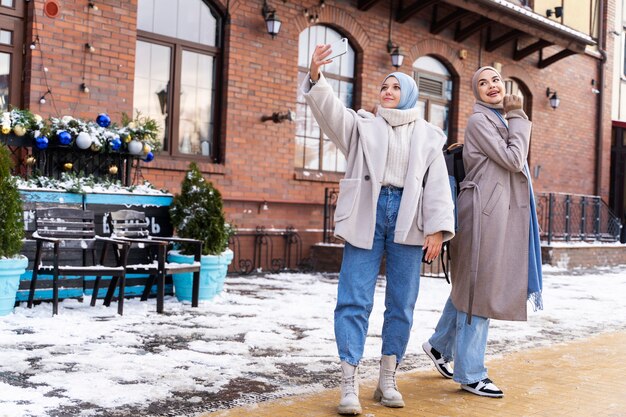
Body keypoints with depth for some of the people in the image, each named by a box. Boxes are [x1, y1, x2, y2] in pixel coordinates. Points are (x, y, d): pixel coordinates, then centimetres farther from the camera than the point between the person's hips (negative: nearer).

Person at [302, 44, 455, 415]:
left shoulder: (427, 135, 13)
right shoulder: (363, 124, 12)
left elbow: (438, 185, 6)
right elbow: (330, 109, -5)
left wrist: (437, 229, -5)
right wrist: (316, 77, -24)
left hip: (407, 219, 1)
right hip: (366, 216, -1)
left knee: (401, 302, 5)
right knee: (354, 300, -6)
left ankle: (388, 379, 18)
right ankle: (350, 384, -2)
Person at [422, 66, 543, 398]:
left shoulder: (502, 122, 19)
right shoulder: (479, 121, -9)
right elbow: (514, 160, -14)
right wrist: (519, 119, -5)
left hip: (501, 209, 9)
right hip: (484, 208, -9)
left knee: (470, 284, 16)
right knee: (479, 287, -5)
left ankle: (440, 344, 32)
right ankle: (470, 373, 4)